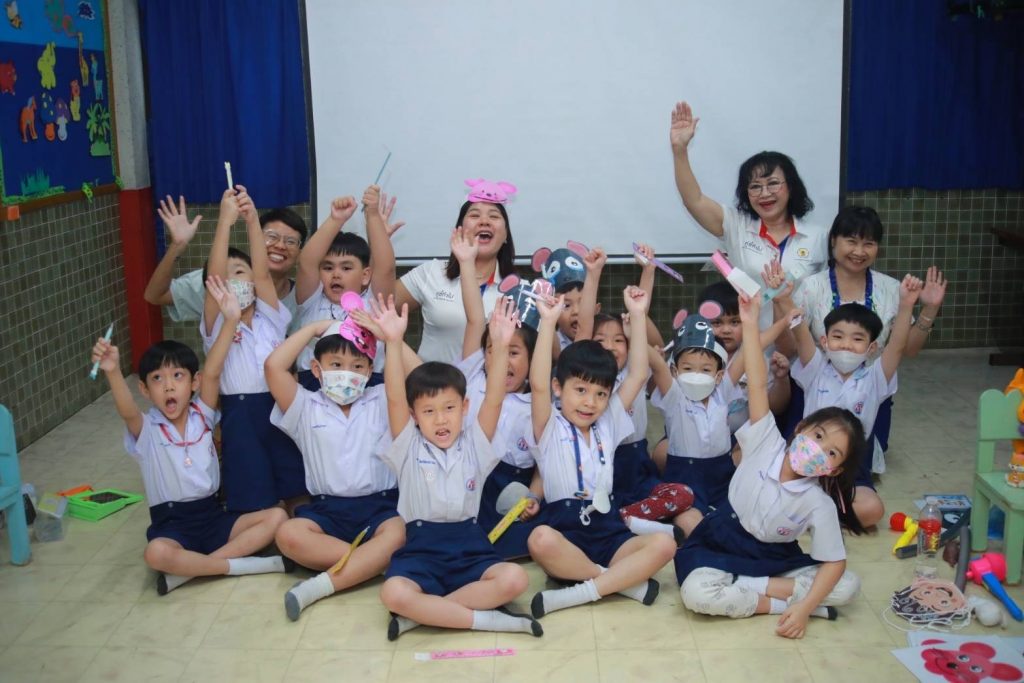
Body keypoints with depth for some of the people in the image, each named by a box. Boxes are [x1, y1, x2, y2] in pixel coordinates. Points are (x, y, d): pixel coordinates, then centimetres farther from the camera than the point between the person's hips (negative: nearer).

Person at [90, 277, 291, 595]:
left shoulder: (201, 416, 4)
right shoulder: (145, 430, -4)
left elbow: (212, 373, -11)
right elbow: (127, 410, -27)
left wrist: (230, 320, -26)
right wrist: (112, 372, -48)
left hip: (213, 515, 4)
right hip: (171, 523, -4)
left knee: (277, 517, -16)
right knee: (157, 554, -36)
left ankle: (188, 571, -21)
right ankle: (240, 564, -22)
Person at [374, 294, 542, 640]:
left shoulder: (474, 444, 8)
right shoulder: (408, 447, 4)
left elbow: (493, 401, -6)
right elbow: (394, 398, -10)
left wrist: (500, 346, -20)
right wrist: (393, 342, -23)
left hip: (469, 545, 2)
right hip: (421, 546, -2)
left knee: (514, 579, -28)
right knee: (393, 593, -33)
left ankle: (423, 612, -20)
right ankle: (485, 618, -24)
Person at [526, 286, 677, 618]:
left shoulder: (608, 424, 16)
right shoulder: (550, 429, 2)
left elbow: (638, 376, 10)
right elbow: (538, 384, -16)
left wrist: (637, 315, 5)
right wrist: (548, 321, -20)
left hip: (609, 531, 4)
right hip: (565, 530, -4)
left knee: (663, 544, -24)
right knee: (541, 540, -38)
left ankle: (580, 593, -26)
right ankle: (626, 580, -23)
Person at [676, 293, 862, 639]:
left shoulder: (820, 504, -12)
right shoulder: (767, 444, -13)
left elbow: (834, 564, -12)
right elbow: (758, 385, -22)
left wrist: (805, 608, -28)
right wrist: (750, 325, -32)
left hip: (773, 559, 1)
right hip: (719, 543, -1)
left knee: (847, 585, -20)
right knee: (696, 592, -35)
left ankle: (747, 587, -20)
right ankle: (780, 600, -16)